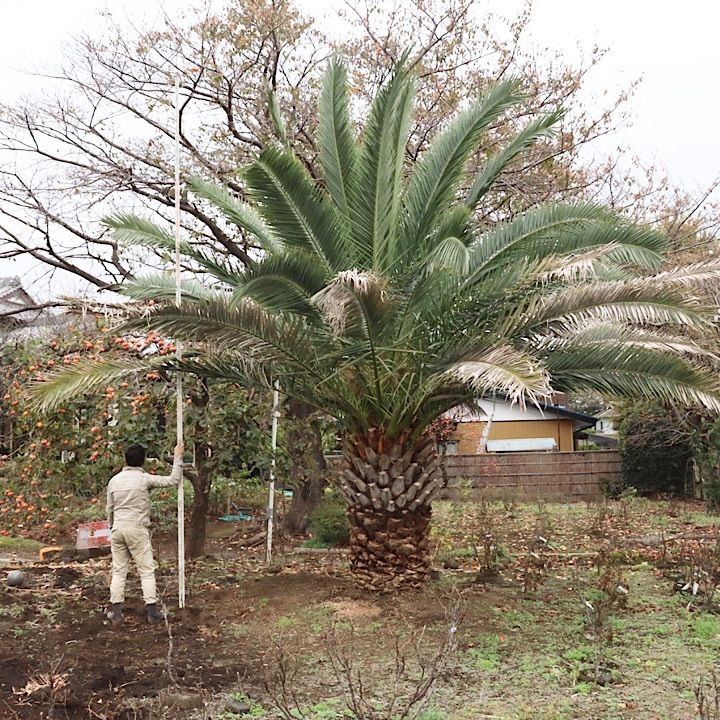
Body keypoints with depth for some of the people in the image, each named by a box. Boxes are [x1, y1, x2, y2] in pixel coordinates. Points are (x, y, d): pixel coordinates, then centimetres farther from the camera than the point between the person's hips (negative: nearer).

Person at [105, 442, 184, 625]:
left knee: (119, 571, 10)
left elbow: (110, 509, 12)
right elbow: (173, 480, -6)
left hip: (118, 529, 4)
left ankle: (116, 613, 11)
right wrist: (178, 456, 1)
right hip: (137, 529, -4)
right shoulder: (145, 479, -8)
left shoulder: (114, 480, 6)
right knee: (146, 571, 3)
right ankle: (152, 612, 4)